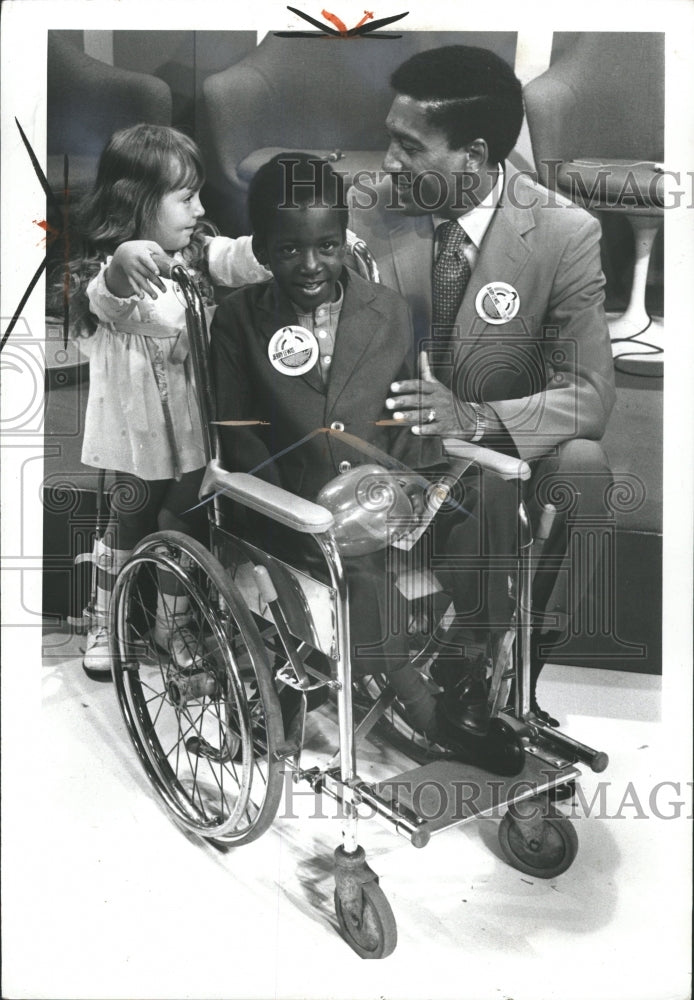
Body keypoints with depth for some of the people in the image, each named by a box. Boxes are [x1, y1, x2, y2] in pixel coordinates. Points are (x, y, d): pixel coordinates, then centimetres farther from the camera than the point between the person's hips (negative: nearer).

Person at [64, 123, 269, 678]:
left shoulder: (199, 253, 0)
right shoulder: (104, 270, -14)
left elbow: (249, 257, -16)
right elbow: (107, 299, -37)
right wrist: (122, 264, -62)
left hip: (195, 424, 4)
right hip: (138, 426, -4)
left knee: (184, 522, 15)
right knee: (128, 521, 11)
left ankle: (173, 622, 34)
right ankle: (104, 625, 32)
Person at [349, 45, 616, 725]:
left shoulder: (564, 234, -12)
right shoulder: (368, 208, -6)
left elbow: (589, 393, -16)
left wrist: (473, 417, -33)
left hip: (501, 443, 0)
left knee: (581, 464, -30)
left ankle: (521, 675, -11)